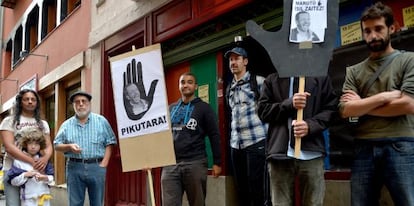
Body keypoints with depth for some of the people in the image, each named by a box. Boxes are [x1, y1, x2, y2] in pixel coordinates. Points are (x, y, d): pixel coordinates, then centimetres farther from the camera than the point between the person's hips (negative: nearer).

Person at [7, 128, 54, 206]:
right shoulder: (19, 161, -4)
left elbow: (51, 178, 5)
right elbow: (13, 181, -4)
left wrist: (45, 178, -16)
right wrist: (25, 175, -18)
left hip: (44, 197, 3)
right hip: (28, 199, -3)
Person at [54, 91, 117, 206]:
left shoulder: (101, 121, 4)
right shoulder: (66, 125, 9)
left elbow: (109, 143, 2)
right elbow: (57, 146, 9)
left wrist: (103, 164, -7)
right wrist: (69, 146, -12)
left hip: (96, 166, -1)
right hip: (74, 167, 1)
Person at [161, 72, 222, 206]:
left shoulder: (203, 108, 5)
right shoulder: (171, 108, 16)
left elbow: (214, 135, 1)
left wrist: (217, 162, -5)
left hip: (195, 163, -3)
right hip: (170, 164, 3)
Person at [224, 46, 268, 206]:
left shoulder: (258, 81, -1)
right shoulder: (230, 88, 18)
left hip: (256, 141, -6)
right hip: (236, 144, 6)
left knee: (256, 188, -4)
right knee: (241, 188, 11)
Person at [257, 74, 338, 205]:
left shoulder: (321, 78, 11)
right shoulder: (272, 80, 13)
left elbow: (331, 108, 4)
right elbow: (262, 110, 4)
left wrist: (310, 125, -13)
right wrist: (289, 104, -11)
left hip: (311, 152, 0)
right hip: (280, 152, 1)